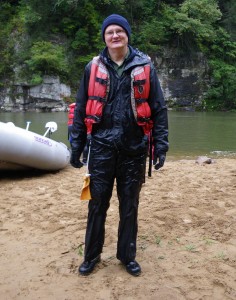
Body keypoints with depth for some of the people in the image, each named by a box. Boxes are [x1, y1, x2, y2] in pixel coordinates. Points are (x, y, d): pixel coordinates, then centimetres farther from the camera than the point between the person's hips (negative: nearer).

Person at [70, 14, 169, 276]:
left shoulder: (144, 67, 3)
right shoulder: (93, 68, 4)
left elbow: (159, 109, 4)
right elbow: (81, 109, 7)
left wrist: (160, 145, -2)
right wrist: (76, 146, 5)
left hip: (134, 148, 0)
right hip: (102, 147, 0)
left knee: (130, 205, 11)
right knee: (97, 204, 8)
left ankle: (127, 256, 29)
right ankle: (91, 256, 26)